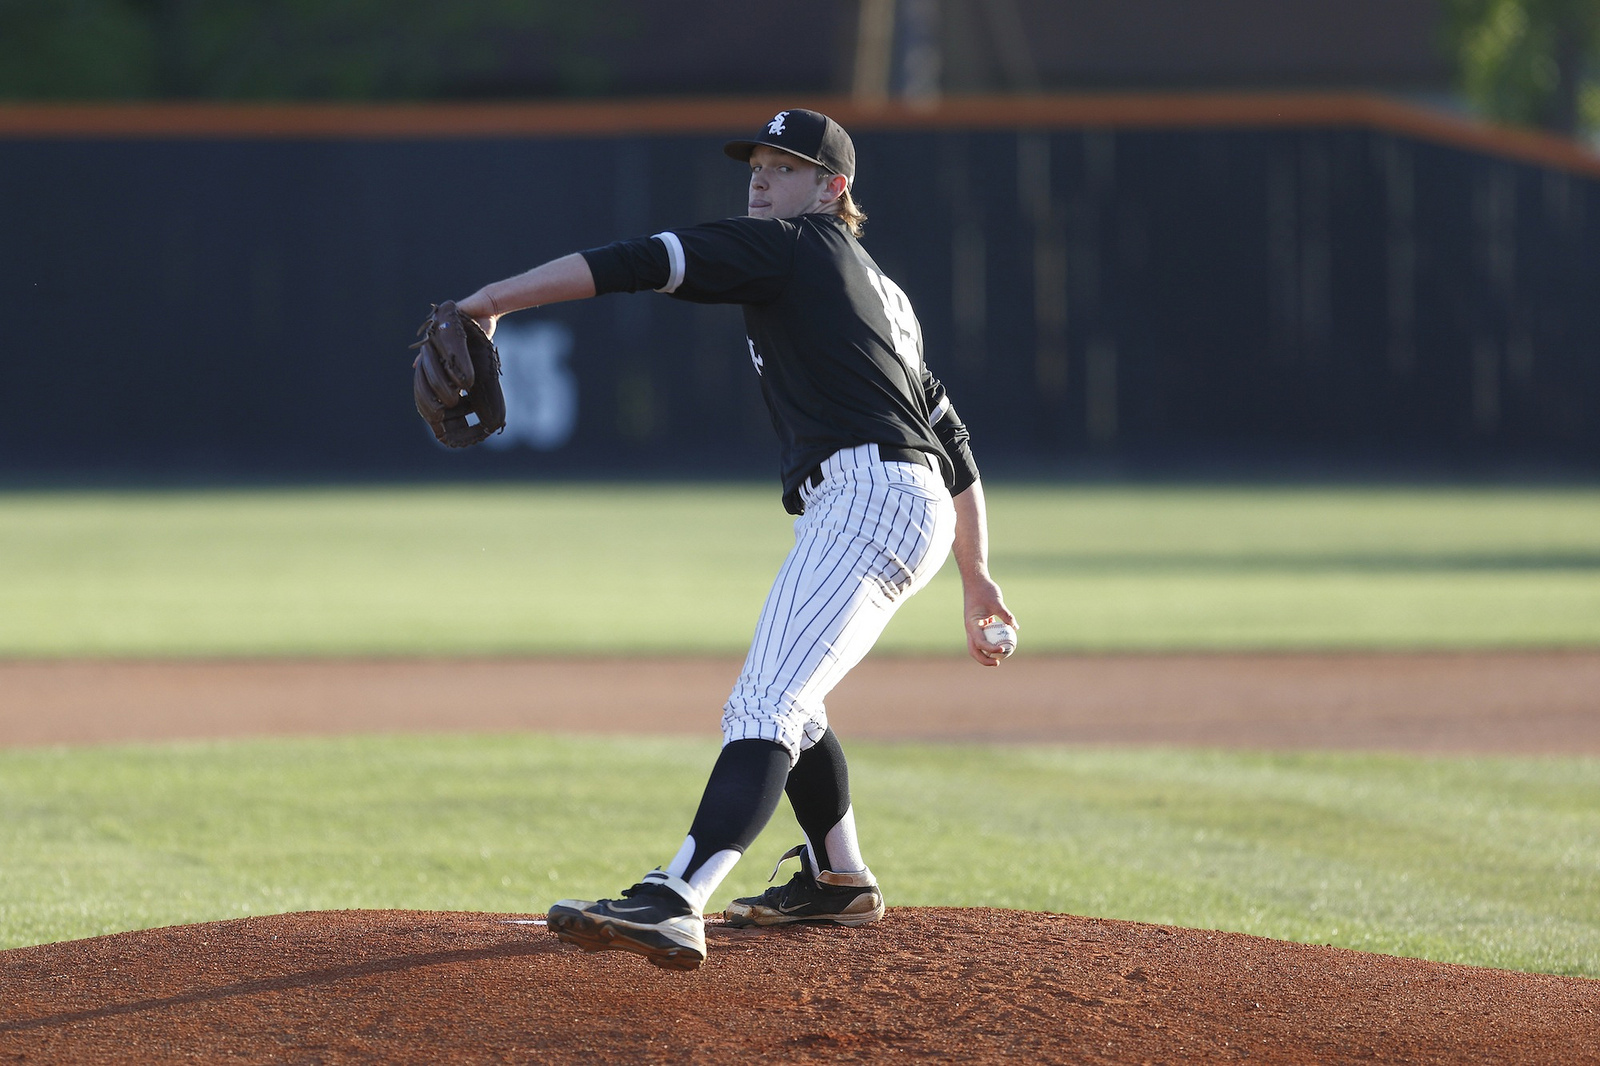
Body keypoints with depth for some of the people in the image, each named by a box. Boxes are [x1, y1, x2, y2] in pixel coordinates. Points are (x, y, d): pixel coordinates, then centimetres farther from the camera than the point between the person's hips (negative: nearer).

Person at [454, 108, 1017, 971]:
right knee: (785, 704, 28)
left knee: (763, 706, -25)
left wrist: (495, 300, -14)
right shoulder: (879, 289, 29)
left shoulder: (788, 246, 2)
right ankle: (838, 884, 42)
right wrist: (976, 577, 32)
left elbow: (640, 264, -10)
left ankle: (672, 904, -41)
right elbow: (951, 442, 29)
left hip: (867, 494, -10)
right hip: (916, 509, 10)